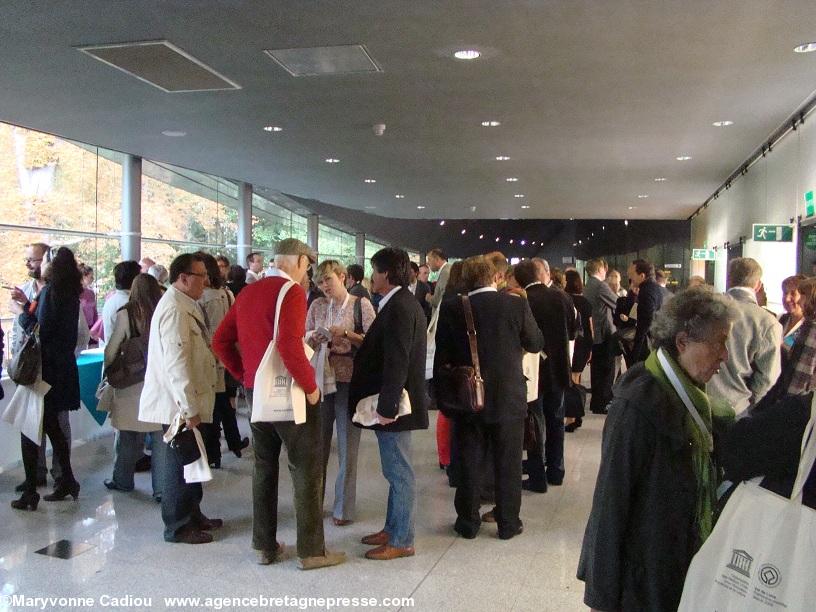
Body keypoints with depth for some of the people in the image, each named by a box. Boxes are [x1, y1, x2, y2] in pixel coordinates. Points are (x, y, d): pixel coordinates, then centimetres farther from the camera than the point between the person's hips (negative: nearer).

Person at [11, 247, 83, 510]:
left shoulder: (49, 290, -15)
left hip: (43, 368, -8)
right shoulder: (69, 292, 7)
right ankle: (66, 481, 23)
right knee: (51, 424, 17)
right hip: (62, 368, 8)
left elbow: (38, 330, -18)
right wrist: (28, 304, 18)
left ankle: (31, 491, 5)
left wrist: (21, 312, -2)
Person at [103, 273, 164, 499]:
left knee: (128, 434, 15)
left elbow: (111, 349, -3)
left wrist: (107, 371, 13)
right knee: (161, 436, 6)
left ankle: (122, 480, 31)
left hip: (131, 382, 0)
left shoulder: (125, 314, -7)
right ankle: (162, 488, 9)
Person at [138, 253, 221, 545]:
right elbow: (176, 362, -25)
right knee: (178, 464, 2)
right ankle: (178, 526, 14)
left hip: (187, 402, 10)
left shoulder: (186, 305, 13)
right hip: (178, 404, -10)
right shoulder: (174, 309, -19)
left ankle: (192, 515, 33)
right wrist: (189, 407, -24)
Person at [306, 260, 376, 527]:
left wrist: (346, 334, -18)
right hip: (320, 378, 3)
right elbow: (304, 339, 13)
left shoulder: (361, 304, -2)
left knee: (347, 446, 5)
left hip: (349, 380, -3)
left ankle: (344, 508, 17)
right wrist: (314, 337, -8)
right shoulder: (316, 305, 9)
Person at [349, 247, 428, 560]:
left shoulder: (399, 308, -20)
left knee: (399, 472, 1)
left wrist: (386, 407, -23)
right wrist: (357, 343, 16)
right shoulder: (402, 303, 11)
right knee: (396, 471, 18)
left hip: (393, 405, -10)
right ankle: (392, 529, 31)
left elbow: (397, 363, -25)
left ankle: (402, 541, 13)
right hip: (393, 401, 10)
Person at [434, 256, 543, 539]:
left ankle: (468, 522, 20)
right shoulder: (516, 305, -10)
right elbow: (536, 344, 2)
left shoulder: (451, 309, -8)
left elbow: (442, 355, 0)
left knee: (469, 463, 11)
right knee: (508, 463, 11)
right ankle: (508, 523, 20)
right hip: (509, 398, 0)